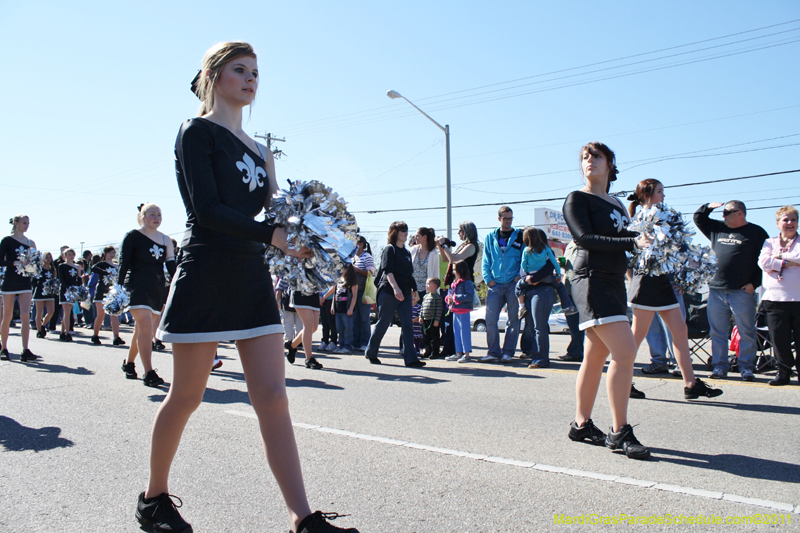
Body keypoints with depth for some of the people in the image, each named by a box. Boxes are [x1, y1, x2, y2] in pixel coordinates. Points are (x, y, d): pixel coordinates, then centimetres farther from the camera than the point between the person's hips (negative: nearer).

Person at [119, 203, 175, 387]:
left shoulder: (165, 240, 13)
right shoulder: (133, 236, 1)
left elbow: (171, 267, 12)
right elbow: (123, 262, -3)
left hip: (158, 289, 5)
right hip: (137, 287, -5)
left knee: (141, 329, 11)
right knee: (146, 328, -16)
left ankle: (129, 363, 32)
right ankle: (149, 373, -15)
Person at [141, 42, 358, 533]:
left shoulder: (257, 148, 18)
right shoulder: (197, 132, -1)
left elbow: (269, 209, 13)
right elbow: (207, 210, -14)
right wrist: (272, 235, -22)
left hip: (253, 279, 6)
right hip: (206, 276, -5)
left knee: (273, 398, -1)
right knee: (187, 396, 6)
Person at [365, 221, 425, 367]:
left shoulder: (407, 253, 17)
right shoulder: (389, 249, -5)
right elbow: (387, 270, -17)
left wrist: (413, 289, 16)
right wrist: (395, 287, -29)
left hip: (405, 294, 7)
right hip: (389, 293, -7)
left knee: (407, 326, -2)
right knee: (383, 324, 2)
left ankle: (410, 358, -4)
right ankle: (370, 353, 19)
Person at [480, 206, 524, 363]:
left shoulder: (520, 236, 8)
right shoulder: (490, 237, 13)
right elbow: (486, 260, 12)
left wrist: (520, 276, -7)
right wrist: (488, 278, -1)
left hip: (513, 284, -1)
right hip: (495, 284, 1)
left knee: (513, 319, 1)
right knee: (490, 319, -5)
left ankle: (508, 352, 8)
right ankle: (493, 352, 3)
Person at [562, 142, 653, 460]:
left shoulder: (617, 204, 20)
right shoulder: (577, 199, -2)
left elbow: (626, 241, 22)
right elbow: (586, 238, -15)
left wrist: (642, 240, 3)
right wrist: (632, 241, -21)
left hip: (614, 281, 8)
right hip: (592, 280, -8)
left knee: (596, 357, 10)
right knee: (625, 352, -17)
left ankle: (581, 425, 20)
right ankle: (619, 432, -8)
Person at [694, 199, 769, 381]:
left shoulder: (756, 232, 2)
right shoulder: (717, 228, 15)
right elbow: (698, 218, 28)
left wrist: (754, 283, -9)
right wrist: (708, 207, 8)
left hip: (742, 291, -4)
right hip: (716, 289, 4)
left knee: (746, 332, 1)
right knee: (717, 331, 6)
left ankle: (746, 367, 10)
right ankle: (720, 366, 13)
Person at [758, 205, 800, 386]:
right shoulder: (770, 242, 15)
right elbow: (763, 262, -3)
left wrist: (781, 256, -6)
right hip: (775, 297, 1)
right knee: (779, 337, 2)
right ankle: (783, 371, 13)